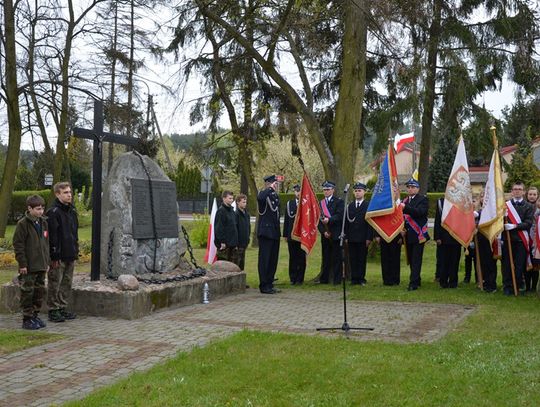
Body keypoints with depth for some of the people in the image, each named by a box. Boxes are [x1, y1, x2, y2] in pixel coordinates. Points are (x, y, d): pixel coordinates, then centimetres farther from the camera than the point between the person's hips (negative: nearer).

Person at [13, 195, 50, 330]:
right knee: (27, 293, 0)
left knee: (40, 291, 12)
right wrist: (22, 264, -15)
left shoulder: (43, 223, 11)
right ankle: (27, 319, 8)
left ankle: (35, 315, 24)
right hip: (29, 267, -7)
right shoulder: (23, 224, -10)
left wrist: (47, 262, 14)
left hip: (41, 266, 7)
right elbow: (18, 245, -11)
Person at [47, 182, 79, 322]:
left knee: (67, 284, 13)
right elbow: (52, 236, -15)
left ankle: (63, 308, 22)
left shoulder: (72, 211, 14)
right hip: (59, 256, -8)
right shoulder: (53, 212, -12)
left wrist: (76, 251, 15)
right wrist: (55, 256, -18)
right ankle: (53, 311, 9)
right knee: (55, 284, 1)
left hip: (70, 255, 8)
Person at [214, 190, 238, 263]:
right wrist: (222, 242, -19)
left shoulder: (232, 210, 15)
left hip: (232, 243, 8)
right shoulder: (221, 211, -11)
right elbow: (219, 228, -15)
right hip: (224, 243, -8)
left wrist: (235, 242, 16)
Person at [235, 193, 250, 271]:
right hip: (238, 243, -8)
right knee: (236, 262, -3)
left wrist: (248, 238, 14)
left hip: (244, 243, 8)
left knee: (242, 264, 14)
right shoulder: (236, 214, -13)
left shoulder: (246, 214, 12)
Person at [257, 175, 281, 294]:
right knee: (264, 260, -3)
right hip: (266, 232, -8)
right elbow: (260, 198, -36)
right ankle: (264, 286, 3)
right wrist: (271, 189, -24)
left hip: (275, 233, 8)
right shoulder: (263, 194, -9)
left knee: (273, 260, 12)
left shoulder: (275, 195, 15)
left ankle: (269, 285, 20)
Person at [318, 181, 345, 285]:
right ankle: (324, 279, 12)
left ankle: (337, 279, 3)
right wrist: (323, 231, -4)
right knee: (326, 258, 7)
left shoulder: (339, 202, 1)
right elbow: (318, 219, 9)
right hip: (325, 235, 4)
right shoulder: (320, 203, 14)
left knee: (336, 258, -2)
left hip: (336, 234, -4)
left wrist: (329, 220, -26)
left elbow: (340, 216, -12)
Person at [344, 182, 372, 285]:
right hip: (352, 238, 3)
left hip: (363, 238, -3)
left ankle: (361, 278, 9)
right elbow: (346, 222, 11)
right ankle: (354, 279, 11)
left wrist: (369, 238, -9)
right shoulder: (350, 206, 13)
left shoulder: (369, 205, 1)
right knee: (352, 259, 4)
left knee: (362, 259, 1)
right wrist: (346, 236, 4)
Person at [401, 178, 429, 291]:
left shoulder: (423, 199, -3)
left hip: (418, 235, -6)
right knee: (411, 260, 12)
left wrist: (405, 208, -33)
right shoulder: (404, 201, 14)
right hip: (408, 235, 6)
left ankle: (413, 283, -8)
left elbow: (419, 212, -22)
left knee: (416, 260, -7)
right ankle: (417, 280, 25)